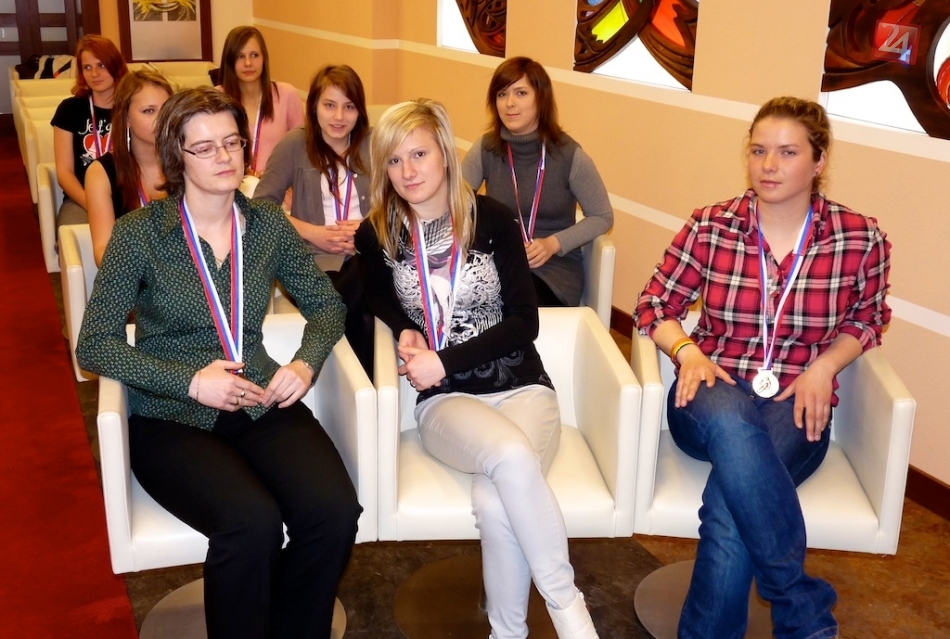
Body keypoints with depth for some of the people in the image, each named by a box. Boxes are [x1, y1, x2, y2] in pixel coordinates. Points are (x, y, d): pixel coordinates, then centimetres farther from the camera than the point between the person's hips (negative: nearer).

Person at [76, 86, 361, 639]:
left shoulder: (268, 225, 6)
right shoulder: (139, 233, -4)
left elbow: (326, 304, 14)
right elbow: (95, 344, -6)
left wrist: (307, 363, -6)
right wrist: (190, 381, -16)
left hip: (262, 405, 3)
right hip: (173, 420, -3)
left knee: (335, 510, -24)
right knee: (252, 522, -32)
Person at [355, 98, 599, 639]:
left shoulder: (492, 219, -1)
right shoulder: (377, 234, 3)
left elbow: (525, 322, -4)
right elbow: (377, 296, 21)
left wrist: (444, 361, -13)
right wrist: (405, 329, -2)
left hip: (522, 387, 0)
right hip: (446, 401, 0)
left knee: (495, 503, -33)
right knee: (512, 456, -36)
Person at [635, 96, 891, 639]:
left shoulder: (861, 239, -1)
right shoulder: (710, 227, -2)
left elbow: (867, 319, 14)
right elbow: (655, 305, 7)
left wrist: (822, 368, -5)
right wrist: (687, 351, -13)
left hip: (797, 408, 0)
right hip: (713, 399, 1)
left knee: (731, 506, -34)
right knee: (733, 423, -40)